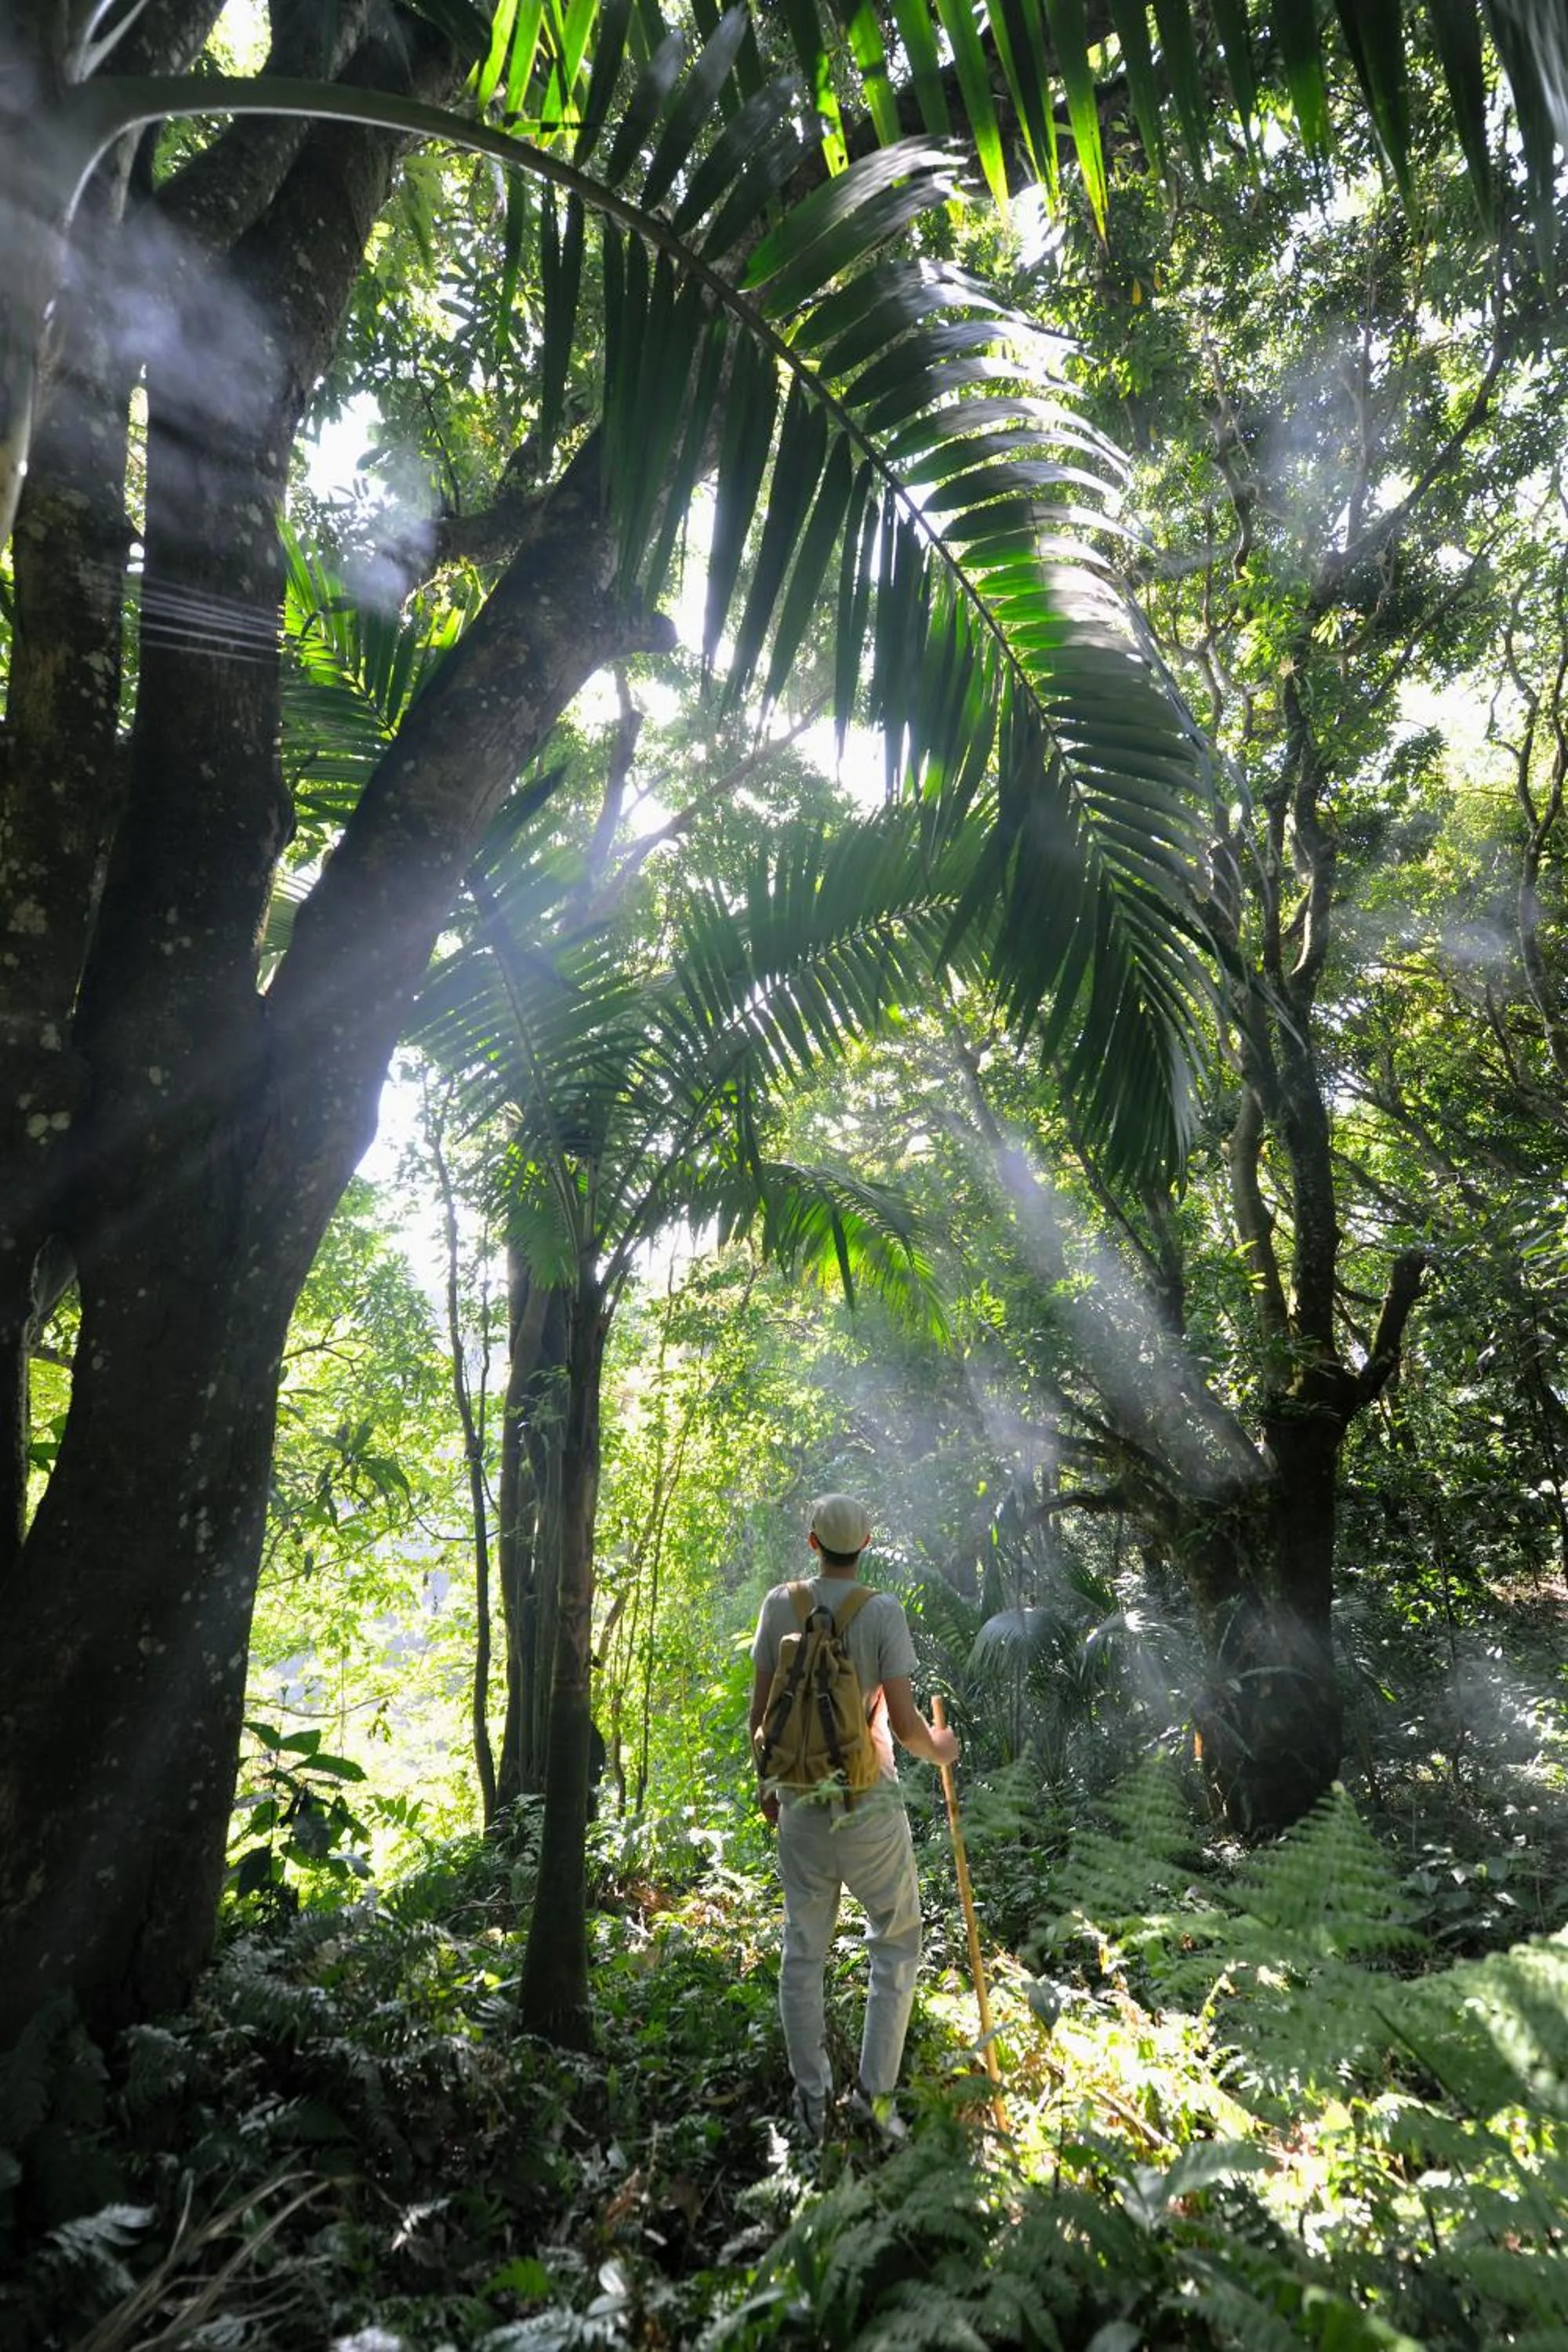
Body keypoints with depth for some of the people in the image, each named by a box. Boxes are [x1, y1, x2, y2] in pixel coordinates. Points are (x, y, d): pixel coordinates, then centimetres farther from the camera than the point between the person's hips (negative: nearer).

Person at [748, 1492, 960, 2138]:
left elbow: (760, 1712, 0)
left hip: (800, 1804, 3)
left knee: (802, 1952, 15)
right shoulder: (882, 1612, -14)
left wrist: (766, 1782, 15)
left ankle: (811, 2097, 24)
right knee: (897, 1943, 17)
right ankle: (874, 2090, 17)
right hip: (869, 1806, -3)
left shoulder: (780, 1605, -5)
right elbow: (904, 1723, -15)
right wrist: (939, 1749, 6)